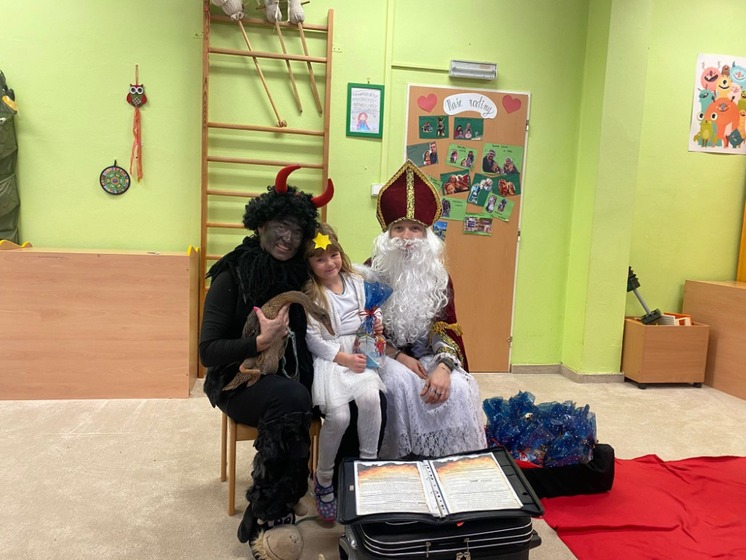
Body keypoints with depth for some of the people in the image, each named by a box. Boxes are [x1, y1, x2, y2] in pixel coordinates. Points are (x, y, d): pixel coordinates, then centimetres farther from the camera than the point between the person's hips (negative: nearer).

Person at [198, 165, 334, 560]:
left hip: (288, 378, 4)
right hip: (240, 382, -4)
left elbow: (305, 338, 10)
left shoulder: (298, 275, 4)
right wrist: (261, 343, -28)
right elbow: (209, 351, -14)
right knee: (291, 398, -34)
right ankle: (266, 520, -20)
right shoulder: (231, 276, -9)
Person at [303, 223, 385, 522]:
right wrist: (344, 358, -16)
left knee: (370, 397, -26)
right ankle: (323, 478, 4)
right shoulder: (308, 294, -4)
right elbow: (313, 340, -8)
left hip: (358, 352, 4)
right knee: (339, 415, -23)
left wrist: (376, 324, -2)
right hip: (327, 358, -3)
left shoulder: (356, 282, 10)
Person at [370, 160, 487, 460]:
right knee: (400, 383, -33)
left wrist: (443, 367, -25)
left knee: (455, 388, -25)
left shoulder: (438, 275, 2)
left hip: (428, 356, 2)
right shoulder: (372, 272, -5)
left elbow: (445, 328, -6)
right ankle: (401, 457, -13)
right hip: (386, 356, -2)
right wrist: (399, 357, -18)